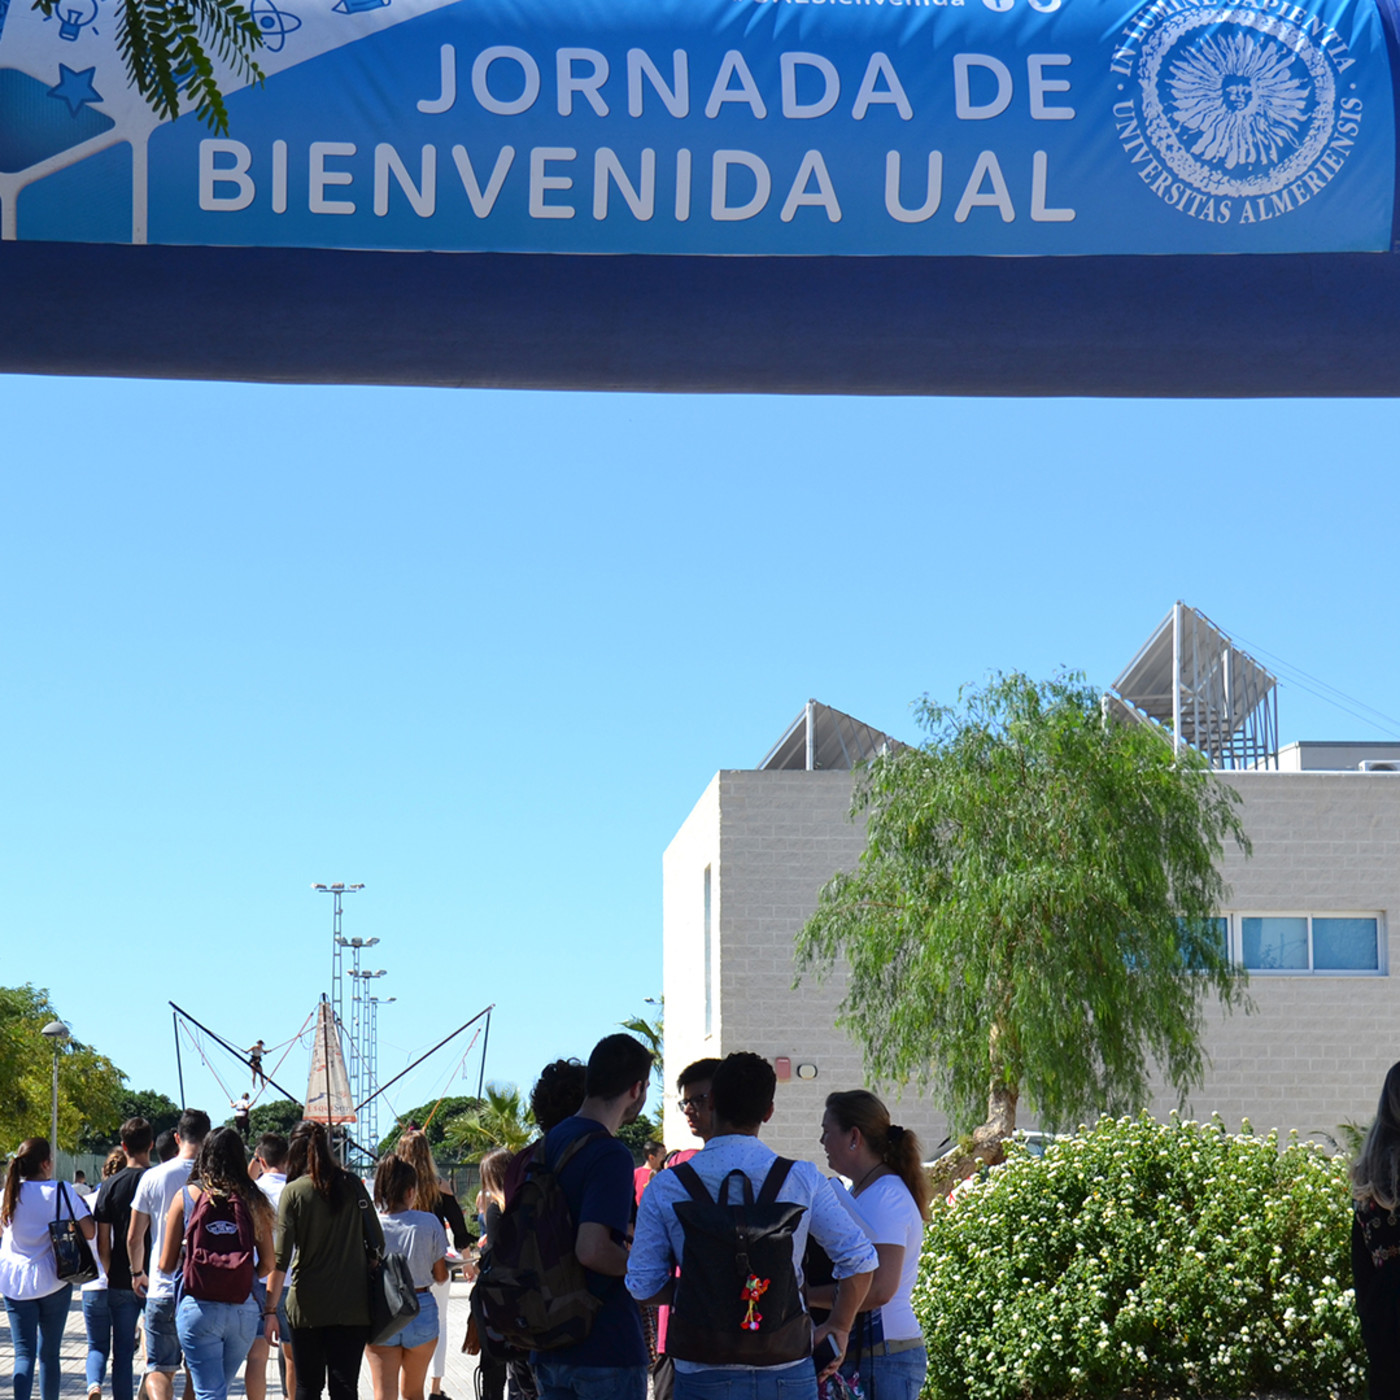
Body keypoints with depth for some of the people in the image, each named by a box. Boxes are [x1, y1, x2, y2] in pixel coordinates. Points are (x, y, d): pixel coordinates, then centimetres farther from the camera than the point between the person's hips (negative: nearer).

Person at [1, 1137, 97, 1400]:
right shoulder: (62, 1191, -7)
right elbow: (89, 1231, -9)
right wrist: (82, 1205, 8)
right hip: (53, 1281, -1)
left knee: (24, 1353, -2)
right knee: (49, 1353, 10)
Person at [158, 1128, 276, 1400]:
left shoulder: (186, 1196, -2)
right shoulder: (254, 1201, 2)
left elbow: (166, 1265, 0)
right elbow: (267, 1264, 5)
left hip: (198, 1308, -2)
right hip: (244, 1309, 3)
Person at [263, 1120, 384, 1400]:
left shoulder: (293, 1192, -5)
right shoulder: (352, 1185, 3)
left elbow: (280, 1258, -9)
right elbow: (377, 1243, 4)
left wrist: (270, 1309, -6)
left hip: (308, 1306, -1)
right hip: (353, 1306, 2)